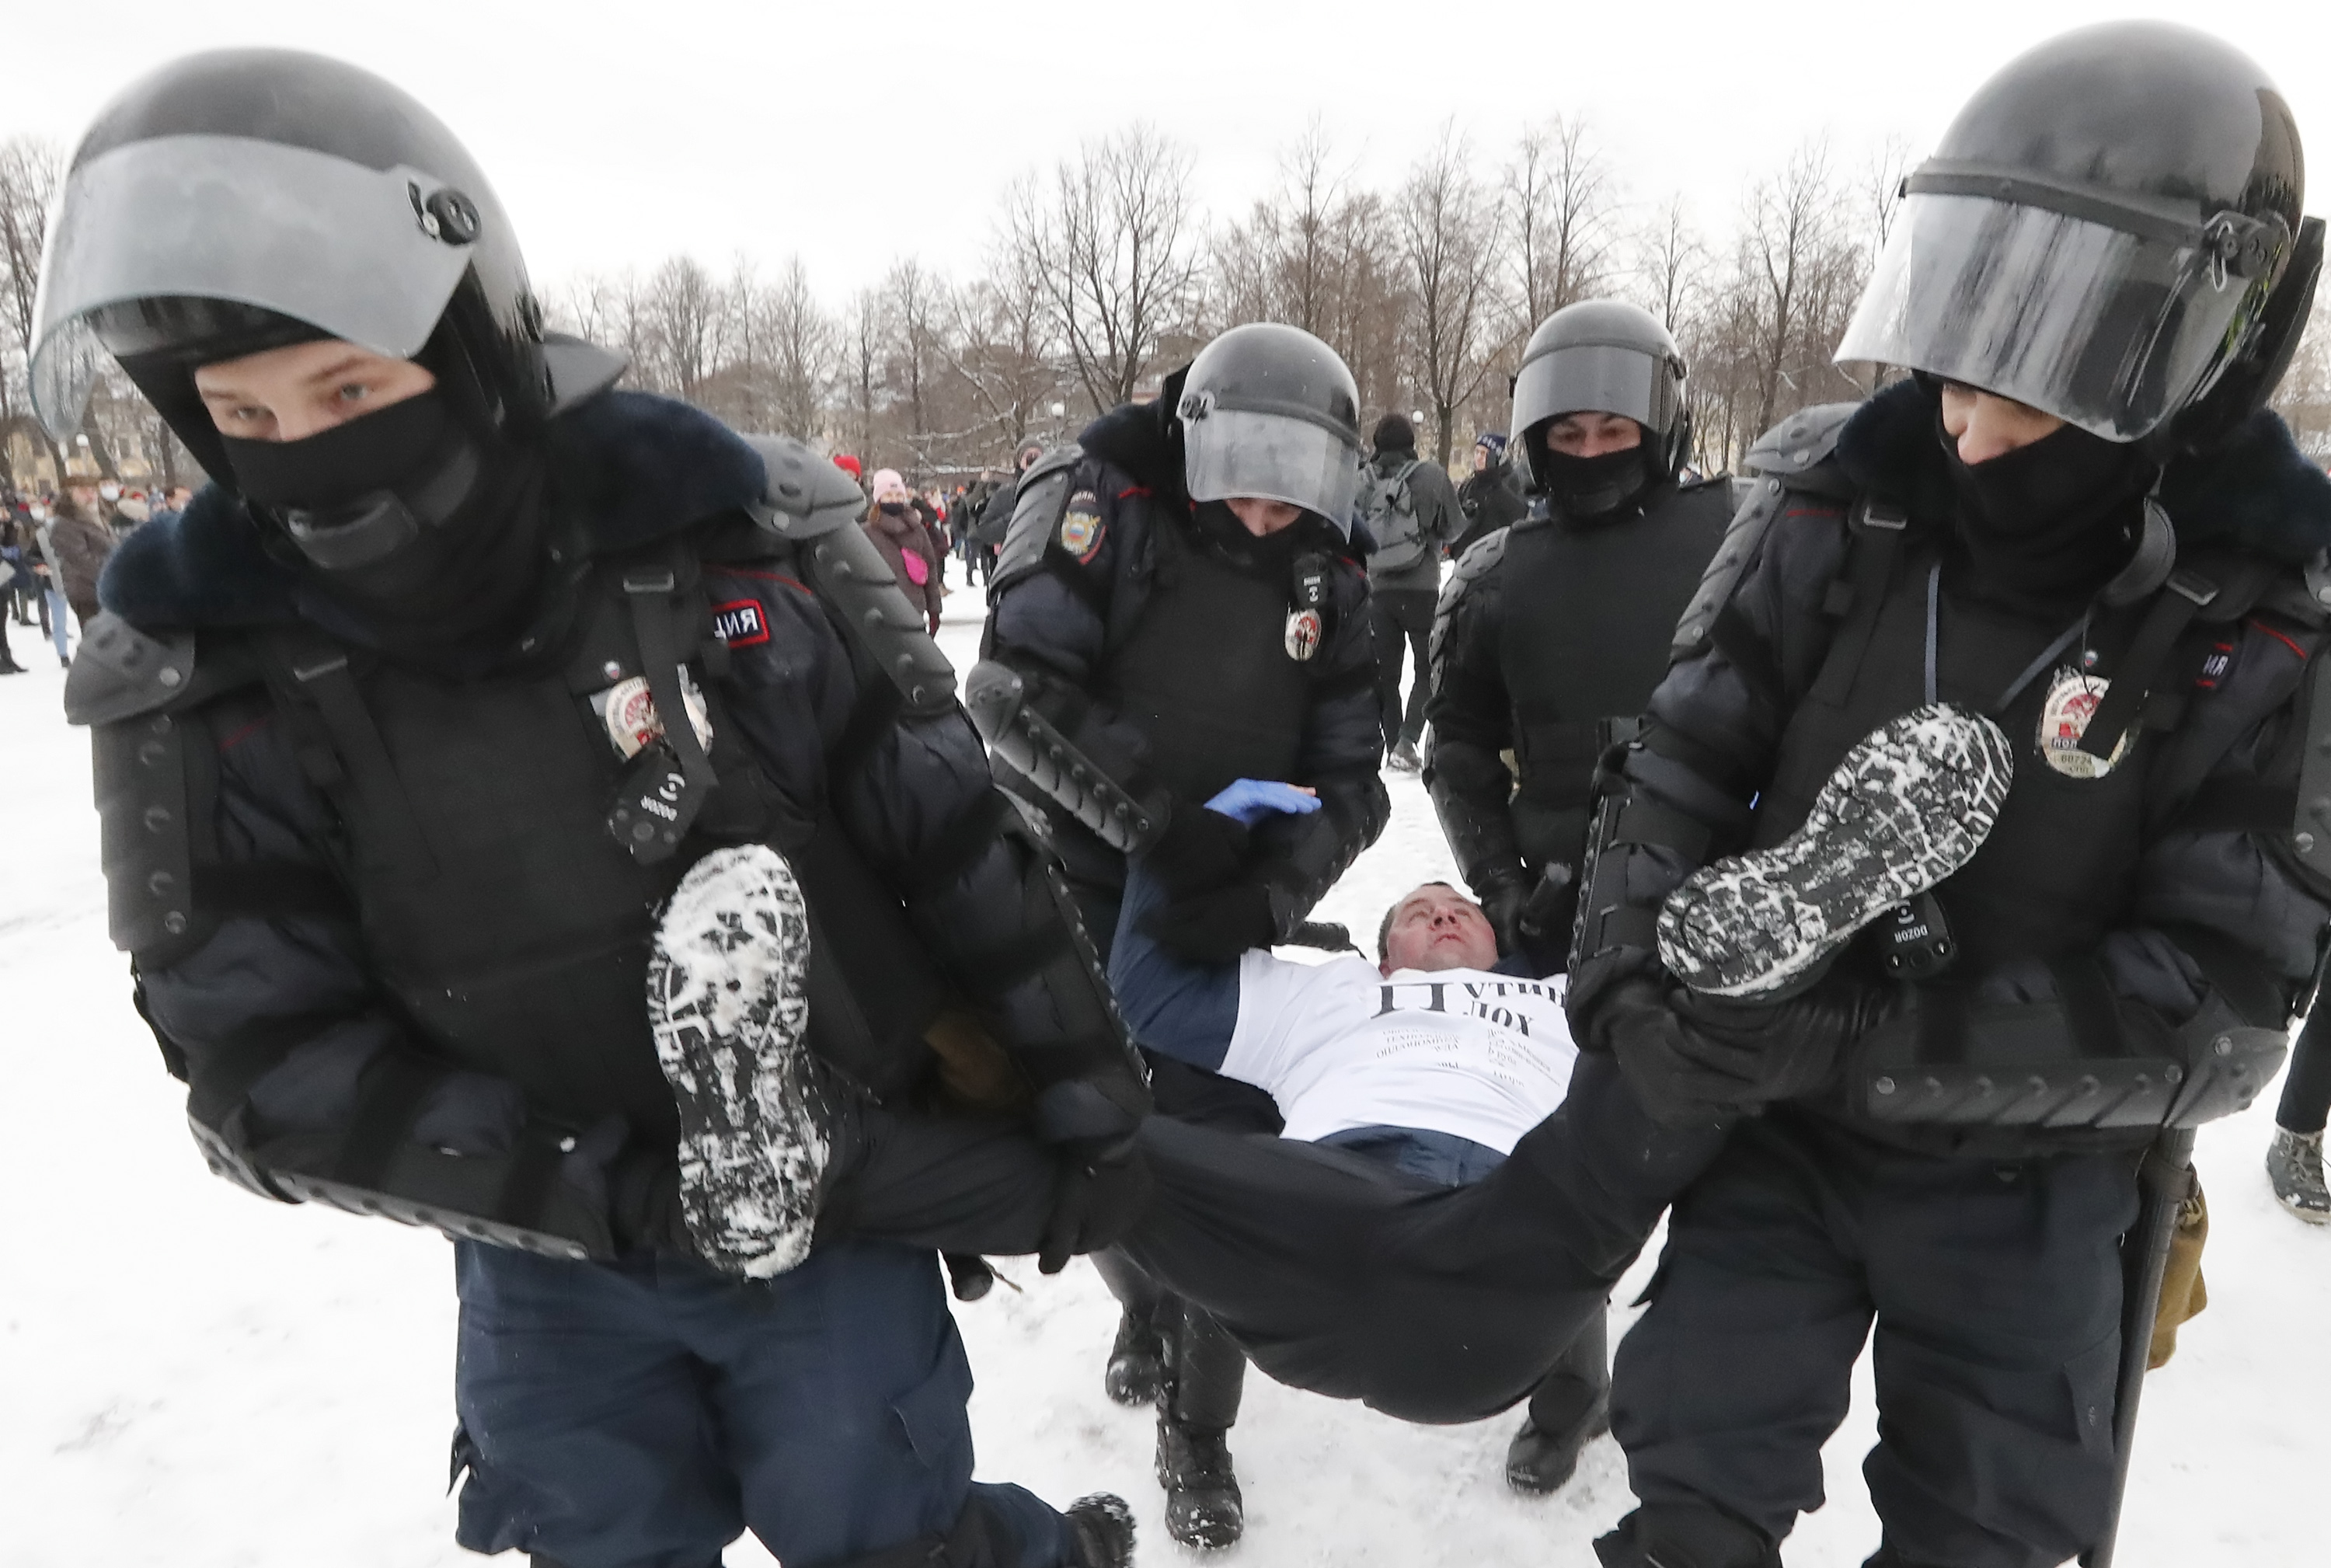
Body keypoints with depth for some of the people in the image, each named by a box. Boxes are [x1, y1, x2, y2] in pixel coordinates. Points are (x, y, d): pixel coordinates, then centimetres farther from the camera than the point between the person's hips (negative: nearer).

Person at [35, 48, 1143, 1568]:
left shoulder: (719, 530, -17)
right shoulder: (203, 669, -12)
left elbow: (953, 827, -11)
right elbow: (266, 1063, -12)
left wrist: (1080, 1086, -4)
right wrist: (611, 1190, -22)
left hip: (833, 1189, -2)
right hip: (553, 1259, 3)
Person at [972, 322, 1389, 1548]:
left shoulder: (1326, 581, 0)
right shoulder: (1102, 506, -12)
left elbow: (1347, 780, 0)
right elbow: (1015, 689, -20)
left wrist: (1271, 895, -17)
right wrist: (1150, 805, -28)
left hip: (1227, 911, 2)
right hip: (1076, 891, -2)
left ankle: (1197, 1438, 24)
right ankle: (1142, 1308, 43)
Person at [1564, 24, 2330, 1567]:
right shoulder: (1837, 513, -12)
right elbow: (1677, 775, -8)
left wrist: (1864, 1037, -29)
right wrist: (1632, 981, -23)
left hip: (2030, 1180, 0)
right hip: (1774, 1126, 1)